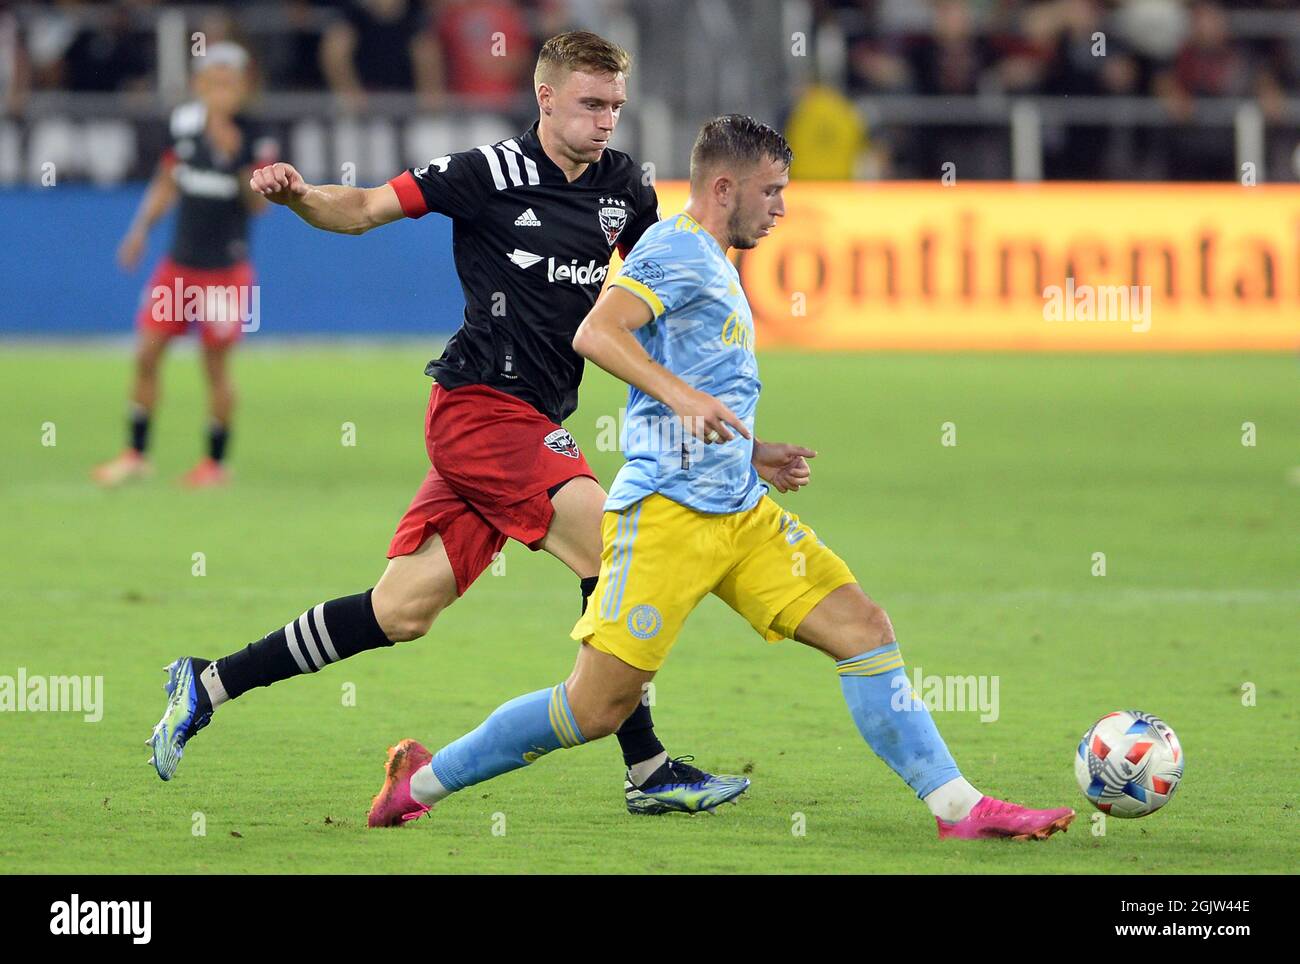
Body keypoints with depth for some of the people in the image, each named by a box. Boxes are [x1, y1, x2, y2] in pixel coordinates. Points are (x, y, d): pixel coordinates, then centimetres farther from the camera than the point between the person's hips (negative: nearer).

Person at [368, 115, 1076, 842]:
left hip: (742, 511, 9)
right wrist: (682, 395, -32)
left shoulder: (717, 268, 23)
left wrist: (753, 455, 21)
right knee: (597, 707, -8)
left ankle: (959, 807, -2)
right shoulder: (677, 249, -6)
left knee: (863, 627, -1)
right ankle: (425, 781, 8)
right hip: (667, 510, -9)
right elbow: (596, 334, -22)